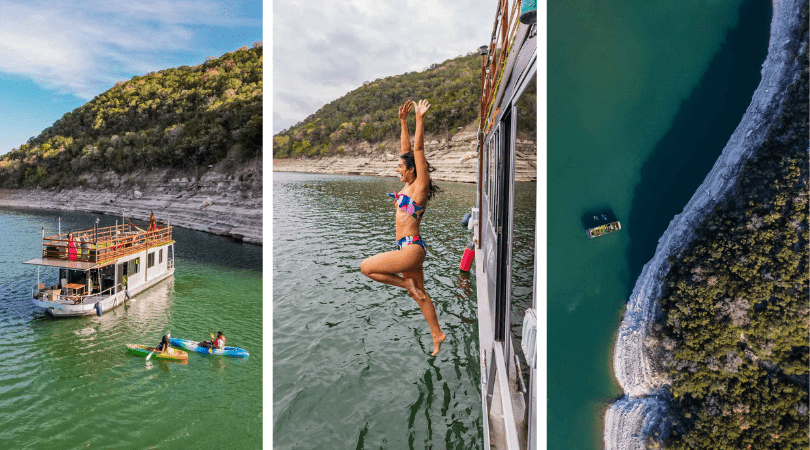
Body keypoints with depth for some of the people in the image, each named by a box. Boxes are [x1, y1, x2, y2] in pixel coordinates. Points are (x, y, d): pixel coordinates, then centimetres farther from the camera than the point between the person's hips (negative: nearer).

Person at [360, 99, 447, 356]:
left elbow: (418, 149, -16)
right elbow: (406, 151, 14)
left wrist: (420, 119, -14)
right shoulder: (409, 185, 10)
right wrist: (403, 121, 13)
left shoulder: (420, 185, -11)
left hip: (411, 248, -10)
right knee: (420, 294, 17)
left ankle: (407, 283, 2)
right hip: (407, 249, 10)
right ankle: (437, 335, 28)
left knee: (366, 267, -6)